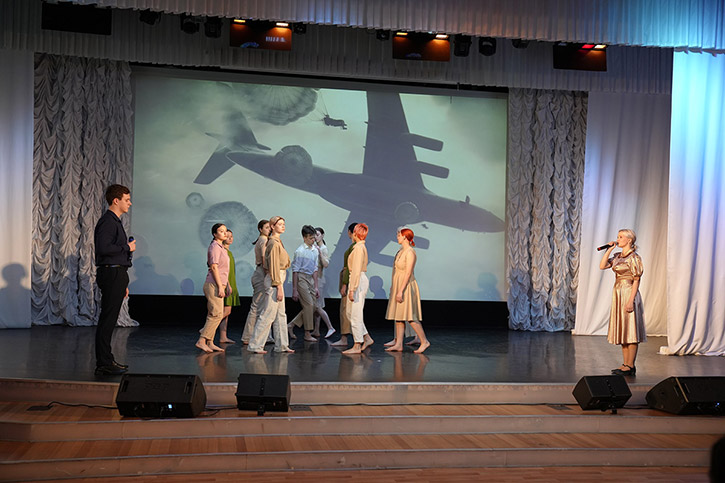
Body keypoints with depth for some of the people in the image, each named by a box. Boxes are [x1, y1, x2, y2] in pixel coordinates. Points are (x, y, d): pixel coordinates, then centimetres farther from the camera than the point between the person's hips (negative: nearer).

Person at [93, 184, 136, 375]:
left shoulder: (115, 221, 21)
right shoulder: (107, 221, -11)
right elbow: (103, 248, -25)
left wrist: (123, 284, 23)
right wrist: (127, 247, -11)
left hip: (116, 275, 10)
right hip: (111, 274, -10)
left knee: (110, 320, 13)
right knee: (107, 320, -8)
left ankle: (107, 360, 19)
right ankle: (103, 365, -6)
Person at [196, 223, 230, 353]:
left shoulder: (221, 247, 18)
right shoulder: (215, 247, -11)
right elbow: (214, 267, -18)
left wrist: (227, 285, 20)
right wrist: (220, 287, -21)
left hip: (219, 284, 10)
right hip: (213, 285, -10)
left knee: (213, 315, 10)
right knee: (217, 314, -11)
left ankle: (210, 342, 13)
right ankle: (201, 341, -8)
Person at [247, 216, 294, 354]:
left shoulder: (277, 242, 16)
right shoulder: (274, 243, -14)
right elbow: (274, 266, -18)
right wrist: (279, 287, -20)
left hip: (278, 280, 10)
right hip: (274, 280, -10)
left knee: (280, 314, 12)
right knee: (268, 314, -7)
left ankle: (281, 345, 16)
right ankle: (255, 345, -1)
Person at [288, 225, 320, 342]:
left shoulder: (315, 250, 9)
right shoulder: (300, 251, -13)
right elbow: (295, 271, -13)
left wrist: (316, 286, 12)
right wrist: (294, 290, -14)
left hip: (310, 278, 8)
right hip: (301, 278, -8)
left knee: (312, 306, 6)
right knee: (308, 305, -8)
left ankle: (291, 325, 18)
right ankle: (307, 334, 3)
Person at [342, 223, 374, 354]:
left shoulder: (359, 248, -15)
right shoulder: (362, 247, 16)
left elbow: (356, 270, -20)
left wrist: (352, 289, -20)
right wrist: (351, 286, 22)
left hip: (358, 280, -10)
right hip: (361, 279, 10)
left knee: (355, 314, -4)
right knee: (350, 312, 15)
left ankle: (357, 346, 1)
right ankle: (367, 338, 18)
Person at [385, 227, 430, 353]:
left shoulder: (410, 252, -16)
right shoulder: (401, 251, 12)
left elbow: (408, 273, -20)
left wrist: (401, 291, -23)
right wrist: (394, 286, 19)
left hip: (406, 286, -9)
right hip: (398, 285, 9)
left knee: (410, 317, -7)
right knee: (398, 317, 7)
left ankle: (424, 341, 1)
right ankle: (398, 344, 9)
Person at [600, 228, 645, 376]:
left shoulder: (633, 257, -11)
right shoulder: (618, 256, 12)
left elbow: (636, 281, -14)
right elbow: (602, 266, 7)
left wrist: (630, 301, -19)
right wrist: (609, 249, 3)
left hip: (629, 293, -8)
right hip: (618, 293, 8)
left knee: (630, 330, -4)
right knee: (622, 330, 11)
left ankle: (630, 366, 0)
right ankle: (625, 364, 17)